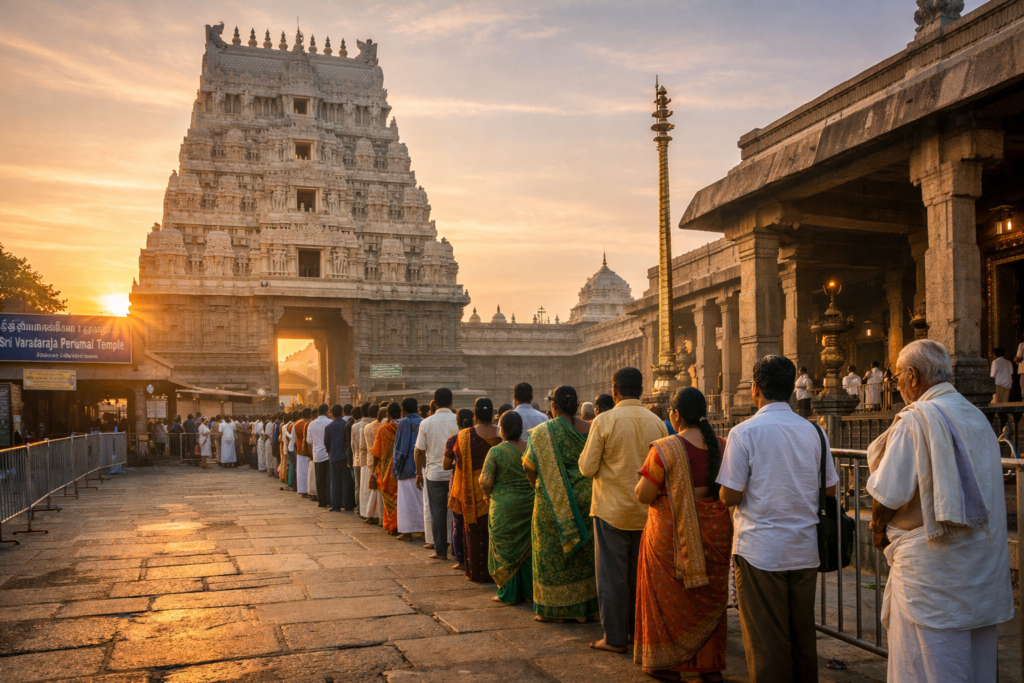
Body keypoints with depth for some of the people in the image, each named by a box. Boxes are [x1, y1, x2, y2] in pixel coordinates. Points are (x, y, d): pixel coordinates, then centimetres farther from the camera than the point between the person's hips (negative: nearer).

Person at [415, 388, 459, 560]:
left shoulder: (426, 423, -3)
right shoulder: (459, 421, -6)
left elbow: (420, 450, -1)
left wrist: (419, 472, 10)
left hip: (434, 473, 0)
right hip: (457, 473, 0)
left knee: (437, 513, 7)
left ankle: (440, 551, 10)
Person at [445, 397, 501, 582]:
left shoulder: (463, 436, -10)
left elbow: (446, 464, -4)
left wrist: (458, 464, 16)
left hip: (473, 491, -1)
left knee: (475, 532, 11)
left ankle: (477, 573, 17)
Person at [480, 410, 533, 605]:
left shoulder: (496, 452, -13)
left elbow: (485, 482, -15)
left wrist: (488, 494, 5)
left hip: (504, 506, -4)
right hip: (530, 504, 4)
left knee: (506, 549, 9)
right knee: (527, 548, 16)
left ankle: (509, 594, 16)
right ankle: (529, 591, 23)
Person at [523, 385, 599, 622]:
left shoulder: (543, 432, -10)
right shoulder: (590, 430, -2)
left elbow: (529, 466, -9)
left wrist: (537, 485, 8)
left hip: (553, 501, -3)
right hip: (585, 498, 3)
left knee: (553, 552, 7)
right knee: (584, 552, 13)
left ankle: (553, 609, 12)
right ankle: (585, 606, 20)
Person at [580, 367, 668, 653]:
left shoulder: (604, 421, -12)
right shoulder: (657, 422, 0)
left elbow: (587, 467, -11)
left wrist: (585, 454, 9)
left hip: (612, 509, -4)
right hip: (647, 510, 4)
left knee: (613, 574, 4)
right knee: (641, 572, 15)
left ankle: (615, 637, 10)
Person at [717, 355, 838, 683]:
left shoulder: (745, 432, -12)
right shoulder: (814, 431, 3)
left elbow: (730, 495, -14)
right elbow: (830, 489, 10)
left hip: (761, 551, -5)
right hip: (805, 550, 5)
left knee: (766, 641, 5)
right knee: (803, 634, 16)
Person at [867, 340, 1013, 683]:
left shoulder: (916, 419, -15)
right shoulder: (977, 417, 9)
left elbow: (889, 494, -15)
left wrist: (878, 530, 3)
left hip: (933, 563, -8)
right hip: (983, 563, 8)